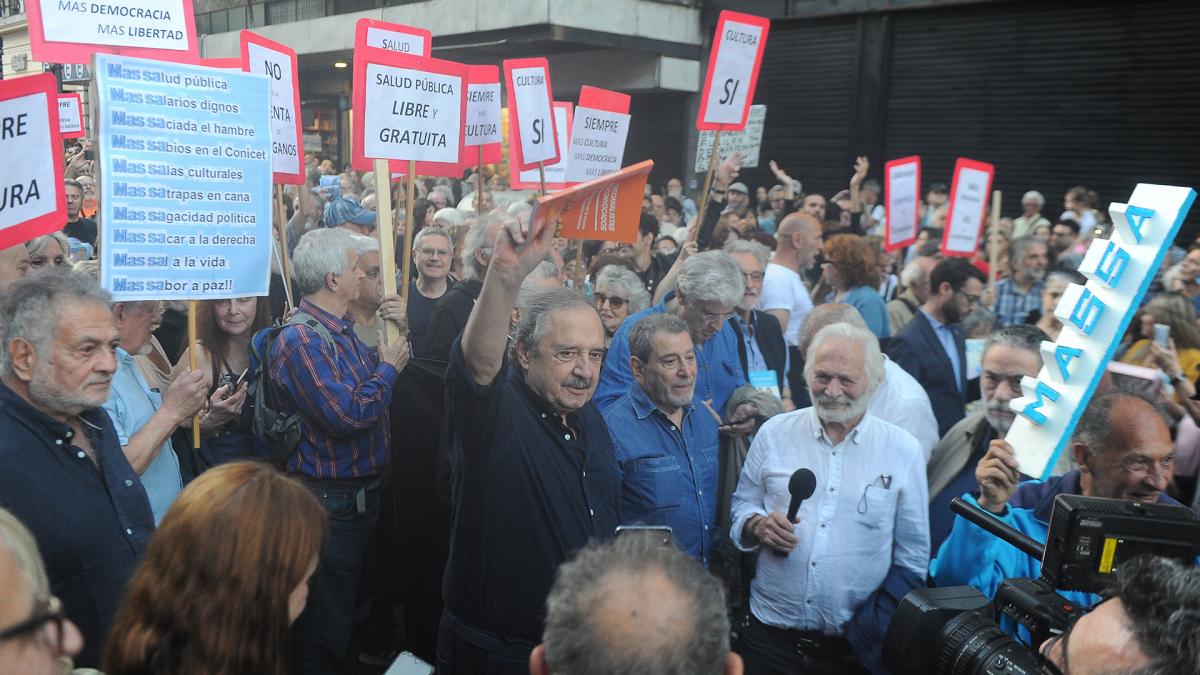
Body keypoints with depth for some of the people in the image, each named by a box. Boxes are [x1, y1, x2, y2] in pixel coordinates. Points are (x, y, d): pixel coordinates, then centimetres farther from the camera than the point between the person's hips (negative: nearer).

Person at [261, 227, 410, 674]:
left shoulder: (342, 330, 9)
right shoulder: (300, 340, -21)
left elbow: (375, 391, 14)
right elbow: (350, 414, -29)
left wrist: (400, 335, 1)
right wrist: (388, 368, -14)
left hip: (361, 494, 9)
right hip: (329, 501, -9)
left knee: (351, 613, 24)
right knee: (324, 636, 6)